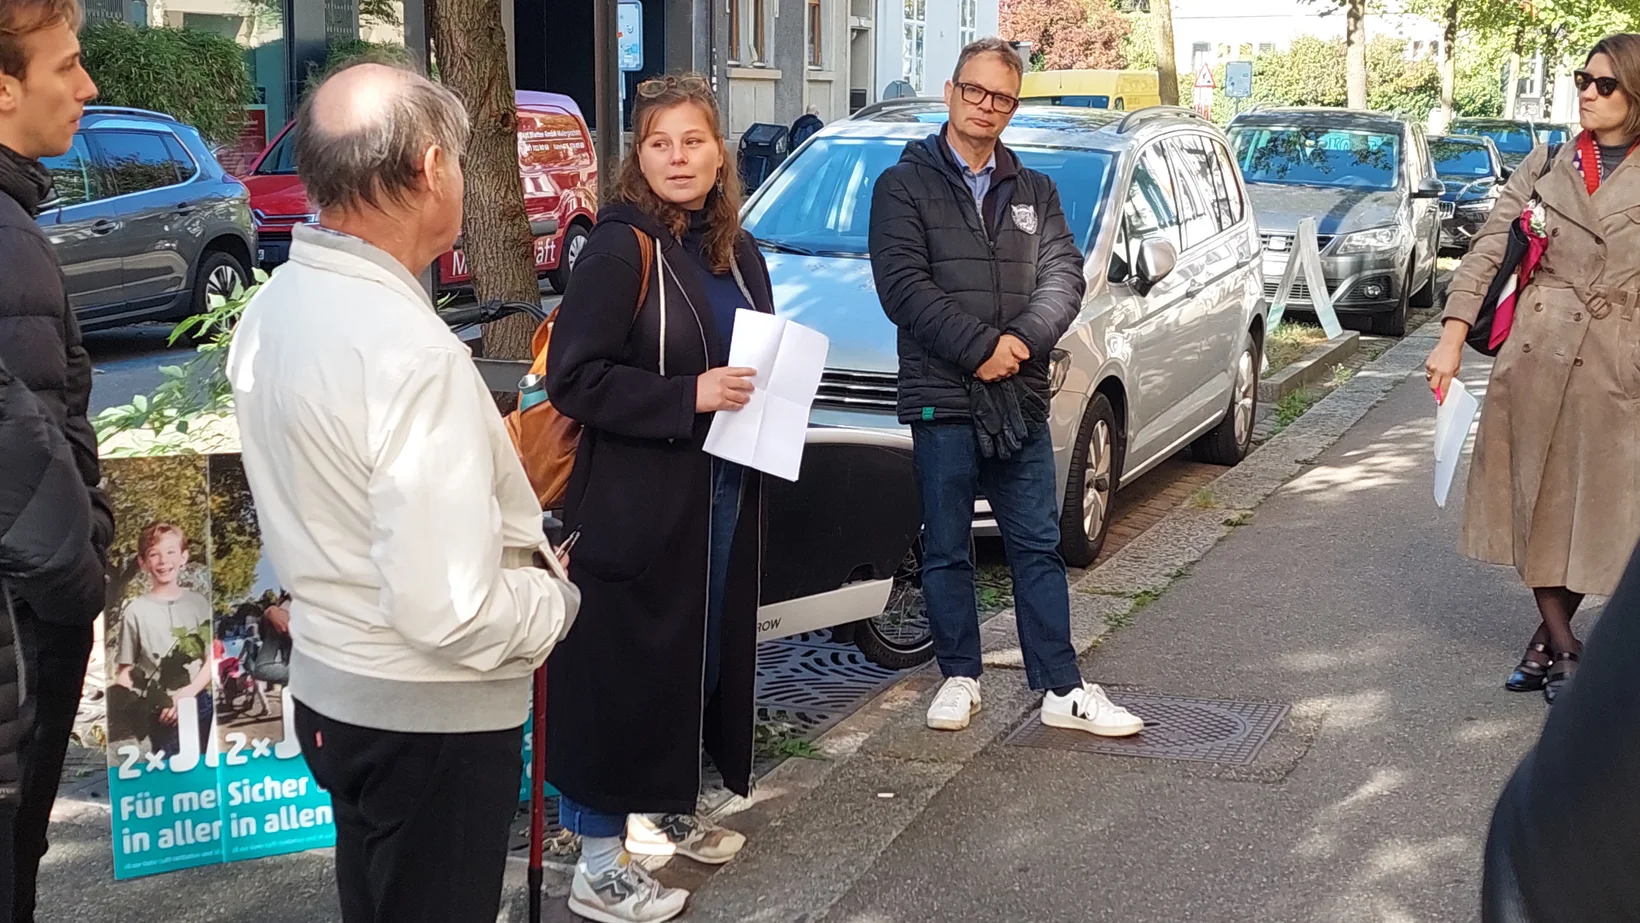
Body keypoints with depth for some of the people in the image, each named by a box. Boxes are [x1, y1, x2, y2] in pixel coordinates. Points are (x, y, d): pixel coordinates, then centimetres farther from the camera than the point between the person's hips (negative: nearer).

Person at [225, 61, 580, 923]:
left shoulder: (271, 308, 0)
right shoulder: (411, 349, -28)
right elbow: (447, 609, -30)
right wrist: (556, 596, -11)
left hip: (327, 687, 8)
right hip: (432, 717, -8)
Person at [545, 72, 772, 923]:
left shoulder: (735, 253, 11)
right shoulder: (620, 250, -13)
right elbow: (573, 377, -18)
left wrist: (765, 393, 2)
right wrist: (688, 396, -23)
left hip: (724, 494, 8)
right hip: (637, 501, -8)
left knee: (701, 652, 16)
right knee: (623, 668, -3)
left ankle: (664, 809, 35)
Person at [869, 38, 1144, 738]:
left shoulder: (1034, 193, 14)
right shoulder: (905, 185, 1)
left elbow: (1064, 277, 4)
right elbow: (903, 285, -11)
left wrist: (1020, 341, -14)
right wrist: (981, 346, -17)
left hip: (1021, 397, 4)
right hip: (941, 398, -3)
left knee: (1038, 547, 7)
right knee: (947, 550, 7)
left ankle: (1061, 689, 12)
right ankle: (960, 677, 20)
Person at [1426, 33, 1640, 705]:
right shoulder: (1544, 167, 6)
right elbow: (1487, 250, 3)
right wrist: (1453, 336, -6)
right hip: (1536, 353, 1)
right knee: (1537, 499, 5)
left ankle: (1545, 641, 19)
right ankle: (1563, 648, 17)